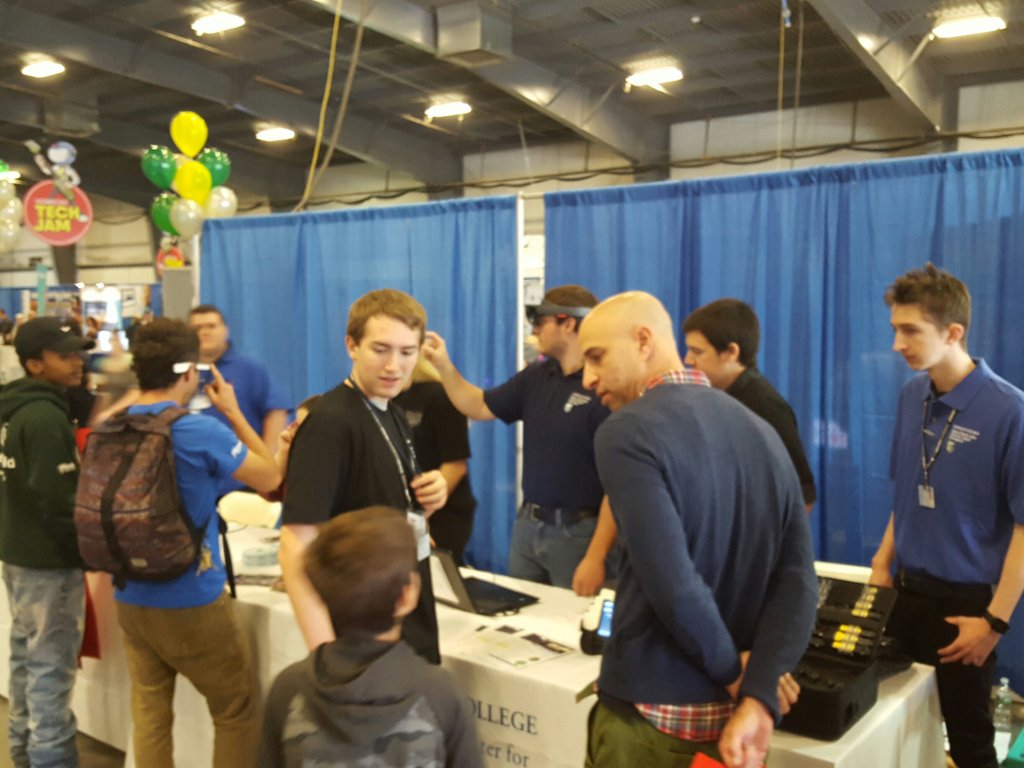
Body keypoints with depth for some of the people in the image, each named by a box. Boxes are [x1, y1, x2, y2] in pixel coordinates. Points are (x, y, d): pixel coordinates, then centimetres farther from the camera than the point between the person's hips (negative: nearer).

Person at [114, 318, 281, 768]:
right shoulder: (202, 433, -19)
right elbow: (270, 478, -6)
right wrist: (232, 411, 1)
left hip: (130, 600, 6)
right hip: (192, 604, -6)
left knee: (148, 714, 16)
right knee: (237, 713, 11)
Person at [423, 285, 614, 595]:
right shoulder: (536, 376, 5)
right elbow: (480, 407, 17)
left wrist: (596, 557, -22)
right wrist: (443, 365, 3)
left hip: (577, 531, -7)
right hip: (527, 525, 7)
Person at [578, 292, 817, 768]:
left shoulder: (626, 431, -16)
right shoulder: (761, 431, 4)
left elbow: (674, 586, -24)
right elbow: (798, 584, -4)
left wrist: (733, 670, -9)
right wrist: (756, 701, -11)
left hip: (654, 714, -5)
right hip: (732, 712, 6)